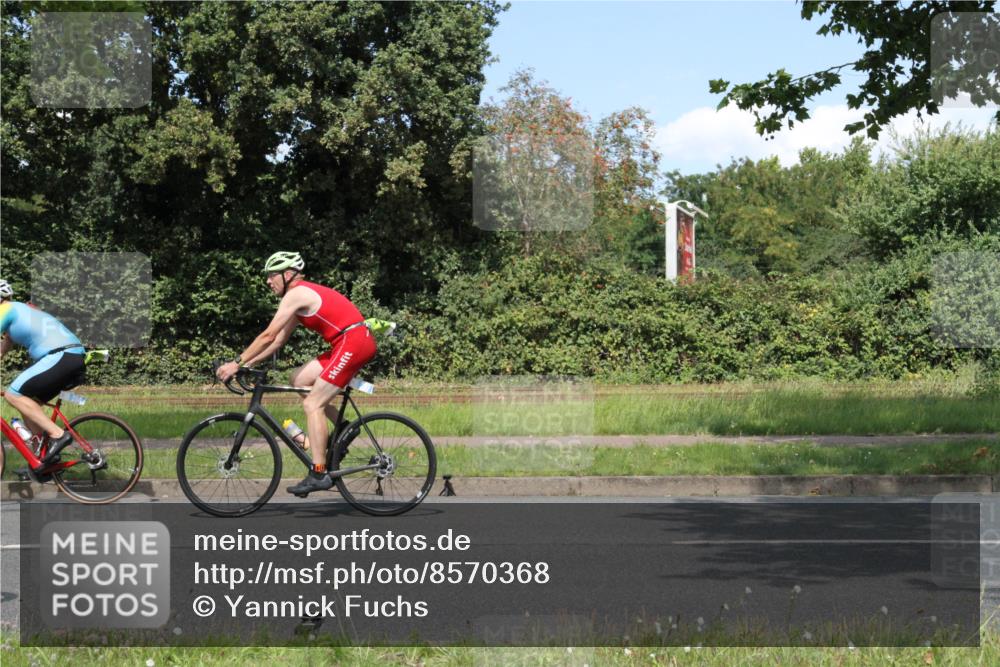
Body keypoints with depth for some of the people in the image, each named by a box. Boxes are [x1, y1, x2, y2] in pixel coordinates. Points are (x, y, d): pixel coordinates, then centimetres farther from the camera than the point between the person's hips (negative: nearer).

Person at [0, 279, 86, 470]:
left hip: (61, 356, -10)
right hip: (75, 357, 10)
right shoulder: (20, 310, 28)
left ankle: (58, 434, -14)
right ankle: (41, 457, 14)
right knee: (27, 403, 15)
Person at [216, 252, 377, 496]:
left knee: (312, 404, -9)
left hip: (353, 343, -9)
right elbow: (279, 340, 23)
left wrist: (237, 363, -6)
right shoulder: (304, 295, 22)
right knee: (299, 378, 13)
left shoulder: (296, 294, -7)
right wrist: (246, 364, 18)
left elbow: (268, 336, -11)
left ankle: (319, 474, -10)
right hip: (356, 342, 9)